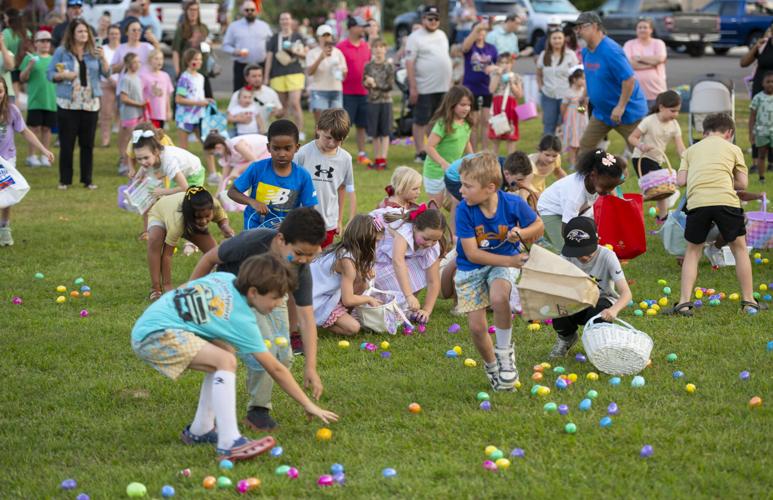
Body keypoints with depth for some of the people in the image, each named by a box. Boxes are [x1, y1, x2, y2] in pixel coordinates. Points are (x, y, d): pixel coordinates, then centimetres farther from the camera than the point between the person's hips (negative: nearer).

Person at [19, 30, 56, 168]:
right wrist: (29, 67, -17)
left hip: (51, 100, 3)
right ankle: (31, 156, 4)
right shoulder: (30, 58, 2)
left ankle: (44, 156, 11)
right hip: (35, 100, -3)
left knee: (47, 128, 5)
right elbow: (23, 78, -2)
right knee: (35, 127, -3)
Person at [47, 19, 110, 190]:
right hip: (68, 104, -2)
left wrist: (103, 59, -15)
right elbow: (49, 73, 1)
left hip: (90, 104, 2)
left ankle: (87, 179, 15)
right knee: (66, 144, 2)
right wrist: (63, 75, -16)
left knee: (88, 144, 7)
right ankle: (65, 180, 10)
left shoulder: (93, 52, 4)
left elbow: (106, 73, 2)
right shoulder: (62, 52, -1)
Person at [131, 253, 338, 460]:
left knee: (225, 350, 15)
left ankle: (199, 430, 17)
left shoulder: (225, 278, 8)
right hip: (155, 335, -10)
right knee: (225, 361, -21)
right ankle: (229, 444, -30)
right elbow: (275, 369, -6)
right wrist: (309, 406, 0)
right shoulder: (242, 320, -11)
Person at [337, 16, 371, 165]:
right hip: (347, 92, -5)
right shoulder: (341, 46, -7)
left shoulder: (366, 46, 11)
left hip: (363, 92, 5)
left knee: (362, 125, 10)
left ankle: (362, 154, 17)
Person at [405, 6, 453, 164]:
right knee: (421, 121, -2)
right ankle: (420, 153, 3)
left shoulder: (442, 35, 14)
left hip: (443, 87, 7)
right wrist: (412, 88, -18)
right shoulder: (415, 38, -7)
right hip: (424, 88, -7)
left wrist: (449, 82, 17)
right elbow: (409, 63, -12)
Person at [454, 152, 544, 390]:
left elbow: (538, 226, -1)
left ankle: (504, 351, -8)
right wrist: (511, 261, -27)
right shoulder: (464, 210, -22)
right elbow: (472, 253, -22)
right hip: (470, 268, 1)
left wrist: (521, 233, -24)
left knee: (498, 297, -33)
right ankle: (491, 366, 26)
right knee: (477, 328, -5)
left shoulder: (513, 203, -20)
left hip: (505, 260, -1)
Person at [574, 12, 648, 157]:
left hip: (628, 111, -9)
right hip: (602, 111, 9)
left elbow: (629, 79, -27)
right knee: (585, 146, 5)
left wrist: (621, 107, -25)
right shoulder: (586, 52, 3)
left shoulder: (610, 51, -24)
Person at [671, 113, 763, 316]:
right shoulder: (733, 149, 18)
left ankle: (684, 302, 6)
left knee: (692, 250, 17)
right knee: (739, 247, 16)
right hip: (725, 199, -1)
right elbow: (743, 183, 14)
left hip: (697, 201, 1)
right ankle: (748, 301, 18)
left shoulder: (691, 150, 23)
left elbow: (681, 180, 12)